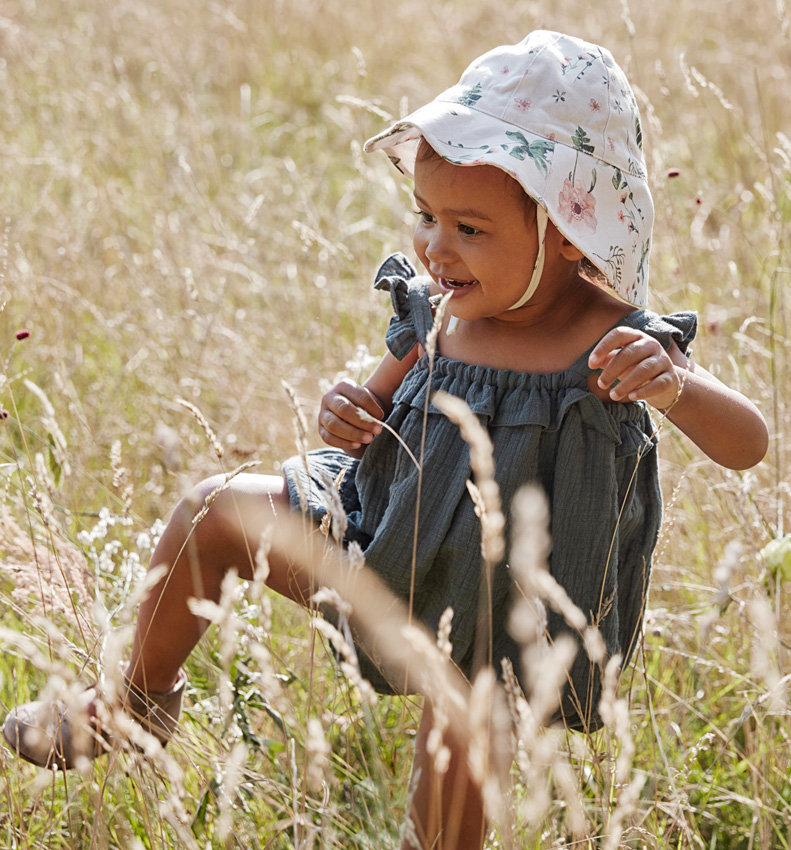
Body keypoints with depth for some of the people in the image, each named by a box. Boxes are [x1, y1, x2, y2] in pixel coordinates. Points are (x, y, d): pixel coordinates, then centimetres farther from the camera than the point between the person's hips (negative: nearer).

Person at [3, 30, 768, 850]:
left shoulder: (614, 341, -21)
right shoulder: (439, 319, -7)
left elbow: (747, 446, -26)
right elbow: (383, 410, 10)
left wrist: (674, 386, -47)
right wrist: (349, 412, -15)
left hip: (498, 619, -4)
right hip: (392, 546, 5)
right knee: (212, 512, -5)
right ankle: (141, 703, 19)